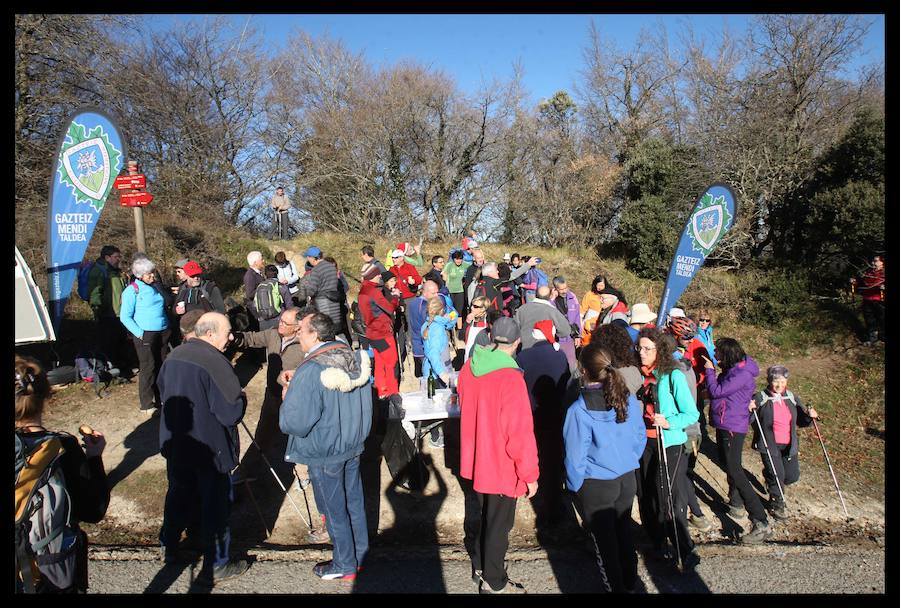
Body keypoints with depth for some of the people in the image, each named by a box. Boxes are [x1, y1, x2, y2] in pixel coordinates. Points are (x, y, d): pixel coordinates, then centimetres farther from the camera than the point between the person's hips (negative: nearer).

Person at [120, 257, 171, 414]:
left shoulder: (155, 286, 10)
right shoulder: (132, 290, -7)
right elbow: (125, 317, -9)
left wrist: (167, 327, 15)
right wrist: (139, 333, -13)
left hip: (162, 332, 6)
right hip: (145, 335, -6)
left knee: (162, 366, 10)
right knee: (148, 368, -3)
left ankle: (161, 398, 22)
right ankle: (147, 405, 7)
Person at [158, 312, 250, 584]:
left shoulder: (174, 356, -1)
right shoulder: (215, 363, -27)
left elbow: (163, 391, 15)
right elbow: (232, 413, -27)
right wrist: (242, 397, -7)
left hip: (175, 445, 8)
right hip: (210, 450, -8)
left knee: (178, 494, 26)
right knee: (215, 505, 7)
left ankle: (169, 548, 45)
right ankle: (215, 566, 20)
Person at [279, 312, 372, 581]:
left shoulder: (309, 372, -28)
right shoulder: (354, 357, -5)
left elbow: (295, 424, -27)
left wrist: (288, 399, -8)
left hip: (324, 455, -7)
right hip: (353, 446, 7)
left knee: (335, 511, 12)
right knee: (354, 502, 21)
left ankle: (345, 566, 30)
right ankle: (359, 554, 39)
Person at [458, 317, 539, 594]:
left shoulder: (468, 368, -5)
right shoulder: (510, 379, -27)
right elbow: (521, 432, -23)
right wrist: (529, 474, -12)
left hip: (476, 461, 7)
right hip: (502, 467, -7)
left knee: (487, 514, 26)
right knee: (498, 524, 13)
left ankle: (480, 567, 43)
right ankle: (494, 583, 31)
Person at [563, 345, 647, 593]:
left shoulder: (579, 410, -25)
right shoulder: (629, 398, -10)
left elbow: (575, 455, -17)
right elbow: (640, 437, 3)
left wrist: (574, 485, 0)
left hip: (596, 487, -5)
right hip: (627, 480, 5)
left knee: (604, 540, 15)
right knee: (624, 533, 24)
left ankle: (615, 587, 32)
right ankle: (629, 583, 42)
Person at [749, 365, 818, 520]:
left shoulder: (792, 398, 5)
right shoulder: (760, 398, -10)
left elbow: (801, 421, 14)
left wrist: (809, 416, -8)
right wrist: (750, 409, -32)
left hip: (789, 445, 5)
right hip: (769, 445, -5)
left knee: (792, 476, 8)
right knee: (777, 476, -6)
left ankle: (770, 477, 41)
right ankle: (777, 505, 18)